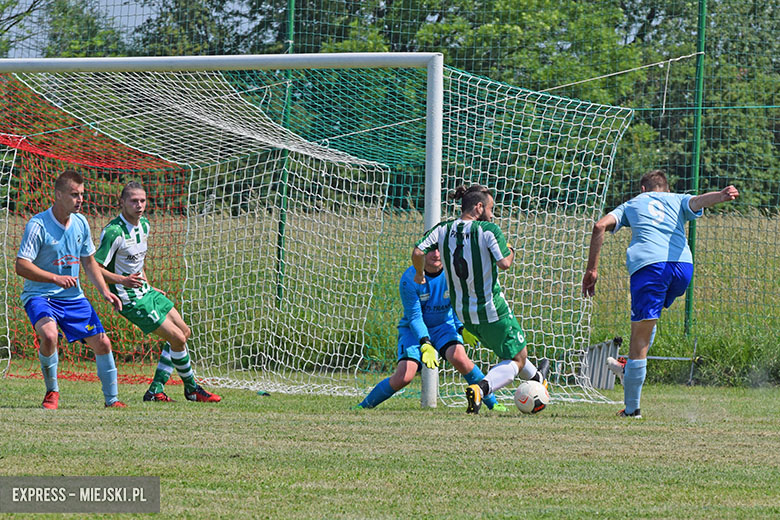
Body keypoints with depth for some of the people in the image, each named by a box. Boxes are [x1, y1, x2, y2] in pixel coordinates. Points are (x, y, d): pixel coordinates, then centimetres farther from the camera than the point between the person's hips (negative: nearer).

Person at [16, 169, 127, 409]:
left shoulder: (80, 223, 4)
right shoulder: (38, 225, -17)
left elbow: (89, 262, 17)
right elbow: (21, 265, -21)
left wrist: (105, 291, 4)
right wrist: (56, 278, -33)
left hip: (73, 297, 6)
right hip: (39, 296, -6)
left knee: (102, 344, 1)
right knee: (49, 335, -33)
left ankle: (112, 399, 20)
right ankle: (52, 392, -10)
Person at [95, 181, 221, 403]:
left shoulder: (144, 225, 6)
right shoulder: (113, 232, -22)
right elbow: (95, 268, -22)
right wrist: (123, 280, -35)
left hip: (146, 292, 10)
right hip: (131, 301, -10)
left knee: (184, 332, 10)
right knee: (177, 338, -9)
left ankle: (156, 390, 11)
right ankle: (192, 389, 12)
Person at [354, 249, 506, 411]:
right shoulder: (409, 279, -21)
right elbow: (414, 316, -20)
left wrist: (463, 328, -22)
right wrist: (425, 345, -32)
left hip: (445, 325, 2)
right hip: (414, 330, -2)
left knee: (458, 357, -29)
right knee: (403, 377, -19)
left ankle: (492, 403, -16)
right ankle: (364, 405, 3)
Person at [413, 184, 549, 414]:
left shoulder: (443, 230, -3)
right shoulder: (489, 230, -16)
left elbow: (418, 252, -13)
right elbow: (504, 263, -23)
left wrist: (419, 274, 6)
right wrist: (511, 251, -1)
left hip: (463, 312, 7)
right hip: (492, 308, -7)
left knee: (506, 349, 32)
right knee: (517, 358, 6)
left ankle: (535, 377, 53)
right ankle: (480, 388, -20)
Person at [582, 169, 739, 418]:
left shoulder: (632, 204, 27)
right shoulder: (677, 201, 28)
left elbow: (600, 226, 11)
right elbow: (697, 201, 4)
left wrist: (591, 269, 11)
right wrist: (721, 196, -19)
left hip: (647, 264, -2)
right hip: (683, 265, 3)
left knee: (640, 339, -2)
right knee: (648, 318, 31)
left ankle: (631, 408, 1)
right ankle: (628, 370, 41)